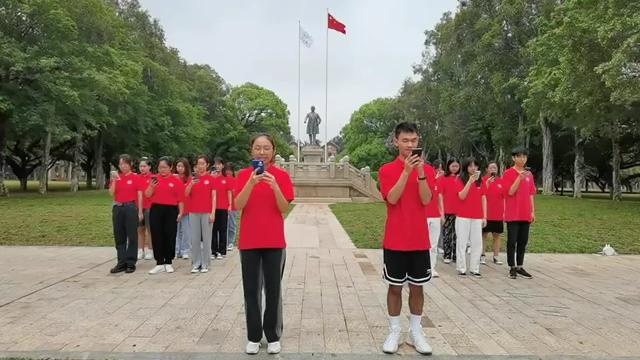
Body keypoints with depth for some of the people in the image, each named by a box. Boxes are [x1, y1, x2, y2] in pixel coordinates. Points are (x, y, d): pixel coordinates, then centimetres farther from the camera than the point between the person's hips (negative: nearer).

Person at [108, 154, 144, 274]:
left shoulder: (135, 177, -2)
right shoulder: (116, 177, 9)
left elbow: (140, 196, -2)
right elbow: (111, 193, 0)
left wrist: (140, 211, -5)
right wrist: (114, 180, -10)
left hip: (131, 207, -4)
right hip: (118, 208, 4)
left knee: (132, 236, 0)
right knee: (119, 236, 7)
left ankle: (131, 263, 6)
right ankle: (121, 262, 15)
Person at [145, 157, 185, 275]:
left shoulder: (177, 181, -2)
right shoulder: (154, 179, 6)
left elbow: (180, 199, -2)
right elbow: (147, 195, 3)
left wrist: (181, 213, -7)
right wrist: (151, 186, -15)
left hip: (171, 211, -2)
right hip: (156, 210, 2)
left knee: (170, 237, 3)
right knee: (157, 236, 3)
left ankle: (168, 263, 15)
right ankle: (159, 263, 12)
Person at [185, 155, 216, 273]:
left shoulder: (210, 178, 0)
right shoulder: (193, 178, 9)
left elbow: (213, 197, -2)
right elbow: (186, 194, 3)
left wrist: (213, 212, -10)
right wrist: (191, 184, -14)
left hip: (207, 212, -3)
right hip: (193, 212, 3)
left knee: (206, 238, 1)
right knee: (194, 239, 5)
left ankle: (205, 264, 9)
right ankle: (195, 264, 12)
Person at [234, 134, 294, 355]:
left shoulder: (281, 175, 0)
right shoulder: (244, 175, 2)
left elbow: (284, 209, -7)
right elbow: (238, 206, -11)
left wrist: (275, 186, -23)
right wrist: (251, 182, -25)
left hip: (274, 242, -1)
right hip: (249, 241, 1)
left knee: (273, 290, 5)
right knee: (251, 290, 6)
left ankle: (273, 337, 18)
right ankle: (253, 337, 19)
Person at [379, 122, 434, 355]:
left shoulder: (427, 170, 4)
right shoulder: (387, 170, -2)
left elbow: (426, 200, -10)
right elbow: (392, 199, -17)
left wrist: (420, 172, -21)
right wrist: (406, 171, -23)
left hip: (420, 240, 2)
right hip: (395, 241, -2)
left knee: (417, 287, 10)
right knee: (395, 287, 7)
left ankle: (416, 332, 24)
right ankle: (394, 332, 20)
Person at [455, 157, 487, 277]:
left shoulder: (480, 181, 9)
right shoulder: (461, 180, -1)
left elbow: (483, 199, 10)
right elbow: (462, 196, -15)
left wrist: (484, 216, 5)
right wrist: (470, 181, -21)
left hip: (477, 217, 4)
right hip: (463, 217, -3)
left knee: (477, 243, 4)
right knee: (462, 243, 0)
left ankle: (474, 268, 11)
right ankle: (461, 268, 6)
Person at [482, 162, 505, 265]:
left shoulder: (501, 181, 6)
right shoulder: (483, 180, -4)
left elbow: (504, 197, 11)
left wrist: (504, 211, 5)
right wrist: (487, 183, -22)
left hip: (498, 214, 4)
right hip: (486, 213, -3)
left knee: (497, 235, 8)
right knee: (484, 235, 4)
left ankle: (496, 256, 16)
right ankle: (482, 256, 11)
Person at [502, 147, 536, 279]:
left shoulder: (529, 174, 11)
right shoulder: (508, 173, -6)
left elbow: (531, 194, 14)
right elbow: (510, 192, -14)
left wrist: (533, 211, 9)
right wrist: (519, 178, -22)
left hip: (525, 214, 5)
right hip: (512, 214, -5)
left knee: (523, 241, 10)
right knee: (512, 242, 0)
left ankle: (520, 267, 19)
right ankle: (512, 268, 8)